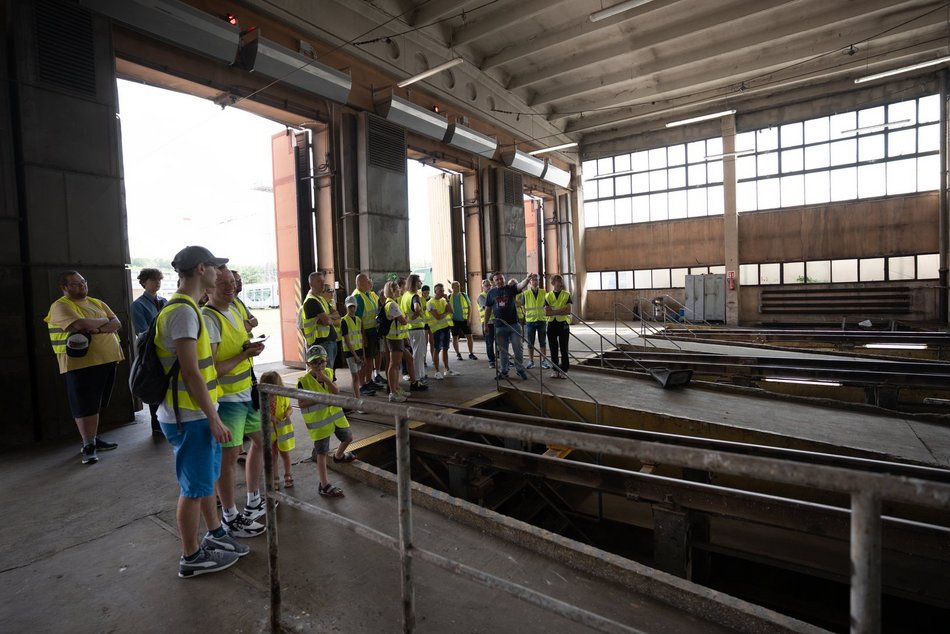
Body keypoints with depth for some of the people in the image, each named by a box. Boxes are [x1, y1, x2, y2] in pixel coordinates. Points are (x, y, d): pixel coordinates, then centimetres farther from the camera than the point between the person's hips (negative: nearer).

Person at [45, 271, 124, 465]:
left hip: (106, 360, 6)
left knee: (96, 404, 15)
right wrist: (103, 320, -5)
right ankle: (88, 445, 7)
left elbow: (117, 323, 3)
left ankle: (93, 438, 26)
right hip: (81, 363, -6)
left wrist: (96, 329, -15)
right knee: (84, 405, -1)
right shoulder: (60, 306, -6)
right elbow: (81, 324, -23)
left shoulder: (98, 303, 15)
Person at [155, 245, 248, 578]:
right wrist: (214, 419, -19)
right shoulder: (183, 311, -21)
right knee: (194, 488, 5)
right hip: (190, 417, -10)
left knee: (205, 479, 22)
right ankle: (191, 557, 23)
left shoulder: (186, 307, 11)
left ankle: (215, 534, 39)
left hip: (195, 413, 10)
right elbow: (191, 373, -24)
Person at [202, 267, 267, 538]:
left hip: (246, 392, 9)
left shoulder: (234, 308, 7)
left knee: (260, 441, 19)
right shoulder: (208, 319, -20)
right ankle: (231, 519, 19)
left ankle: (253, 501, 37)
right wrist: (244, 355, -24)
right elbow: (210, 369, -24)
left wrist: (251, 349, 7)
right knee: (229, 455, 1)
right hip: (226, 397, -9)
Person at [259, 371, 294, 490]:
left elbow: (289, 408, 0)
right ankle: (275, 479, 24)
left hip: (282, 429, 1)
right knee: (272, 456, 10)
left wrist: (288, 414, -22)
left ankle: (288, 476, 33)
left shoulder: (283, 396, -12)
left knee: (284, 453, 15)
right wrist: (269, 417, -30)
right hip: (269, 430, -1)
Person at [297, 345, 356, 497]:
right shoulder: (304, 381, -15)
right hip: (318, 420, -6)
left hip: (334, 414, 6)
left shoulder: (328, 373, 0)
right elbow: (302, 403, -15)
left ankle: (338, 456, 53)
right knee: (322, 452, 1)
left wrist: (326, 380, -23)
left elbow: (336, 392, -10)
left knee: (348, 437, 21)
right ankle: (324, 485, 10)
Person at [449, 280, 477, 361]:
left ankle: (471, 353, 10)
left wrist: (468, 318, -4)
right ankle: (458, 354, 21)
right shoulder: (449, 297, 0)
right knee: (455, 337, 7)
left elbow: (469, 306, 2)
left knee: (469, 336, -2)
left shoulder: (464, 295, 1)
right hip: (454, 320, 0)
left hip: (464, 320, 0)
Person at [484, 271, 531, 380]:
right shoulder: (491, 293, 6)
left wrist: (527, 278, -42)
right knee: (502, 351, 10)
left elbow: (521, 285, -21)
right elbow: (488, 309, 11)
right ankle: (503, 371, 20)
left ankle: (520, 369, 16)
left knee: (518, 348, 3)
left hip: (514, 324, -1)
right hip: (499, 326, 2)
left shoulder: (511, 288, 0)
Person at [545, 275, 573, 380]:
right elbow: (546, 312, -5)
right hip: (552, 324, 2)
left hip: (563, 324, -2)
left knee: (564, 349, 1)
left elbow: (568, 311, -8)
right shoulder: (548, 296, 5)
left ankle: (563, 370, 9)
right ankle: (556, 370, 16)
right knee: (553, 349, 6)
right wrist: (561, 310, -11)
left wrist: (554, 311, -11)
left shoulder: (566, 295, 1)